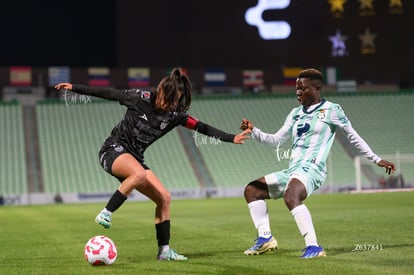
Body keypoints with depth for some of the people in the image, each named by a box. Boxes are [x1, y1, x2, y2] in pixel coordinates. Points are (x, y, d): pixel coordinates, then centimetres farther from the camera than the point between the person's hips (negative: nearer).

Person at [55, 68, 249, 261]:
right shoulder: (141, 99, -12)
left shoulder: (175, 115, -1)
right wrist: (74, 88, -6)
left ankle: (164, 250, 1)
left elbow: (203, 128, 0)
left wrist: (232, 138, -6)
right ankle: (105, 214, -29)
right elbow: (109, 94, -6)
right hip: (114, 149, -6)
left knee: (164, 198, -6)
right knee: (139, 174, -38)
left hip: (134, 158, 6)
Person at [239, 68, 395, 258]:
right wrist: (253, 131, 9)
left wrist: (376, 159, 9)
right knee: (251, 189, 7)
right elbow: (277, 140, 23)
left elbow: (353, 137, 8)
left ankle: (313, 247, -37)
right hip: (292, 170, 8)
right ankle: (265, 238, 3)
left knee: (290, 197, -37)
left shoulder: (331, 110, 1)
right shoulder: (296, 113, 20)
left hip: (311, 169, -8)